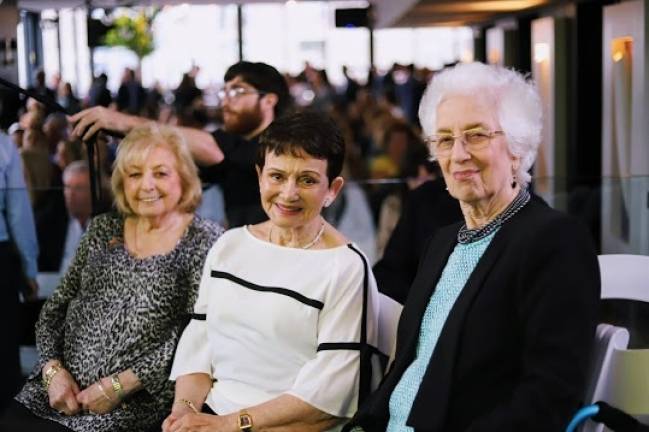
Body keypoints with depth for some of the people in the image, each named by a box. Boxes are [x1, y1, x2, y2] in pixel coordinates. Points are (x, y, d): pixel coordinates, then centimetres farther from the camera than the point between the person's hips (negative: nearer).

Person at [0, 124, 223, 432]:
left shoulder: (204, 241, -3)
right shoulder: (101, 230, 13)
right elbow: (54, 310, 14)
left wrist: (120, 384, -13)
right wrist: (53, 369, -3)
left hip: (134, 404, -4)